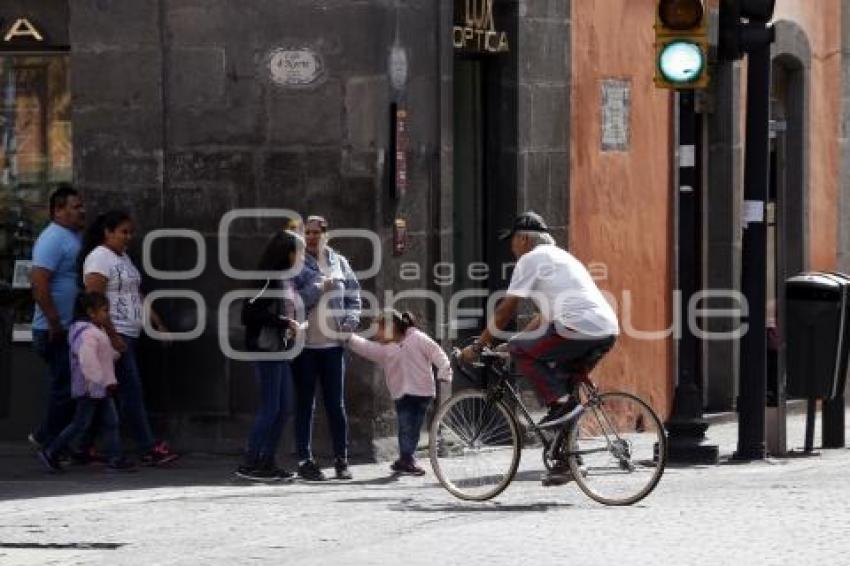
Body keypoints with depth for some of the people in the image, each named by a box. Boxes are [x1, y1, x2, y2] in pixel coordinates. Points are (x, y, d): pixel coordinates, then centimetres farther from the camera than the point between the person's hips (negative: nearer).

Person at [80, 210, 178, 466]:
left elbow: (137, 295, 23)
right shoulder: (99, 258, -11)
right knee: (132, 392, -10)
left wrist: (158, 323, 17)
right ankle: (149, 449, -11)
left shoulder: (124, 257, 18)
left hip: (129, 335, 9)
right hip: (113, 335, -9)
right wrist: (112, 337, -22)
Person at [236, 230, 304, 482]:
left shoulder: (288, 279, 14)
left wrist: (290, 326, 2)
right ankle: (249, 464, -3)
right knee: (270, 408, -7)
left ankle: (267, 462, 15)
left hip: (280, 348, 9)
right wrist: (284, 322, -18)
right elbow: (250, 310, -20)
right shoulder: (269, 277, -13)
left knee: (284, 408, 10)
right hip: (265, 347, -9)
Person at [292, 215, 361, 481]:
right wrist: (319, 289, -15)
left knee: (336, 404, 5)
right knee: (305, 405, 3)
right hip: (305, 344, -2)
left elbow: (353, 297, 15)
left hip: (333, 343, 3)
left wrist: (350, 321, -2)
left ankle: (341, 459, 12)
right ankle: (305, 461, 7)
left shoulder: (339, 263, 11)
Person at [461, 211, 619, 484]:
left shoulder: (531, 259, 3)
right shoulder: (561, 257, 31)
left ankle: (562, 402, -9)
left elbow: (505, 310, 1)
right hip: (608, 331, 9)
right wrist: (514, 341, 32)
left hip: (581, 329, -9)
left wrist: (478, 346, 8)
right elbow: (545, 317, 33)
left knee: (520, 349, 0)